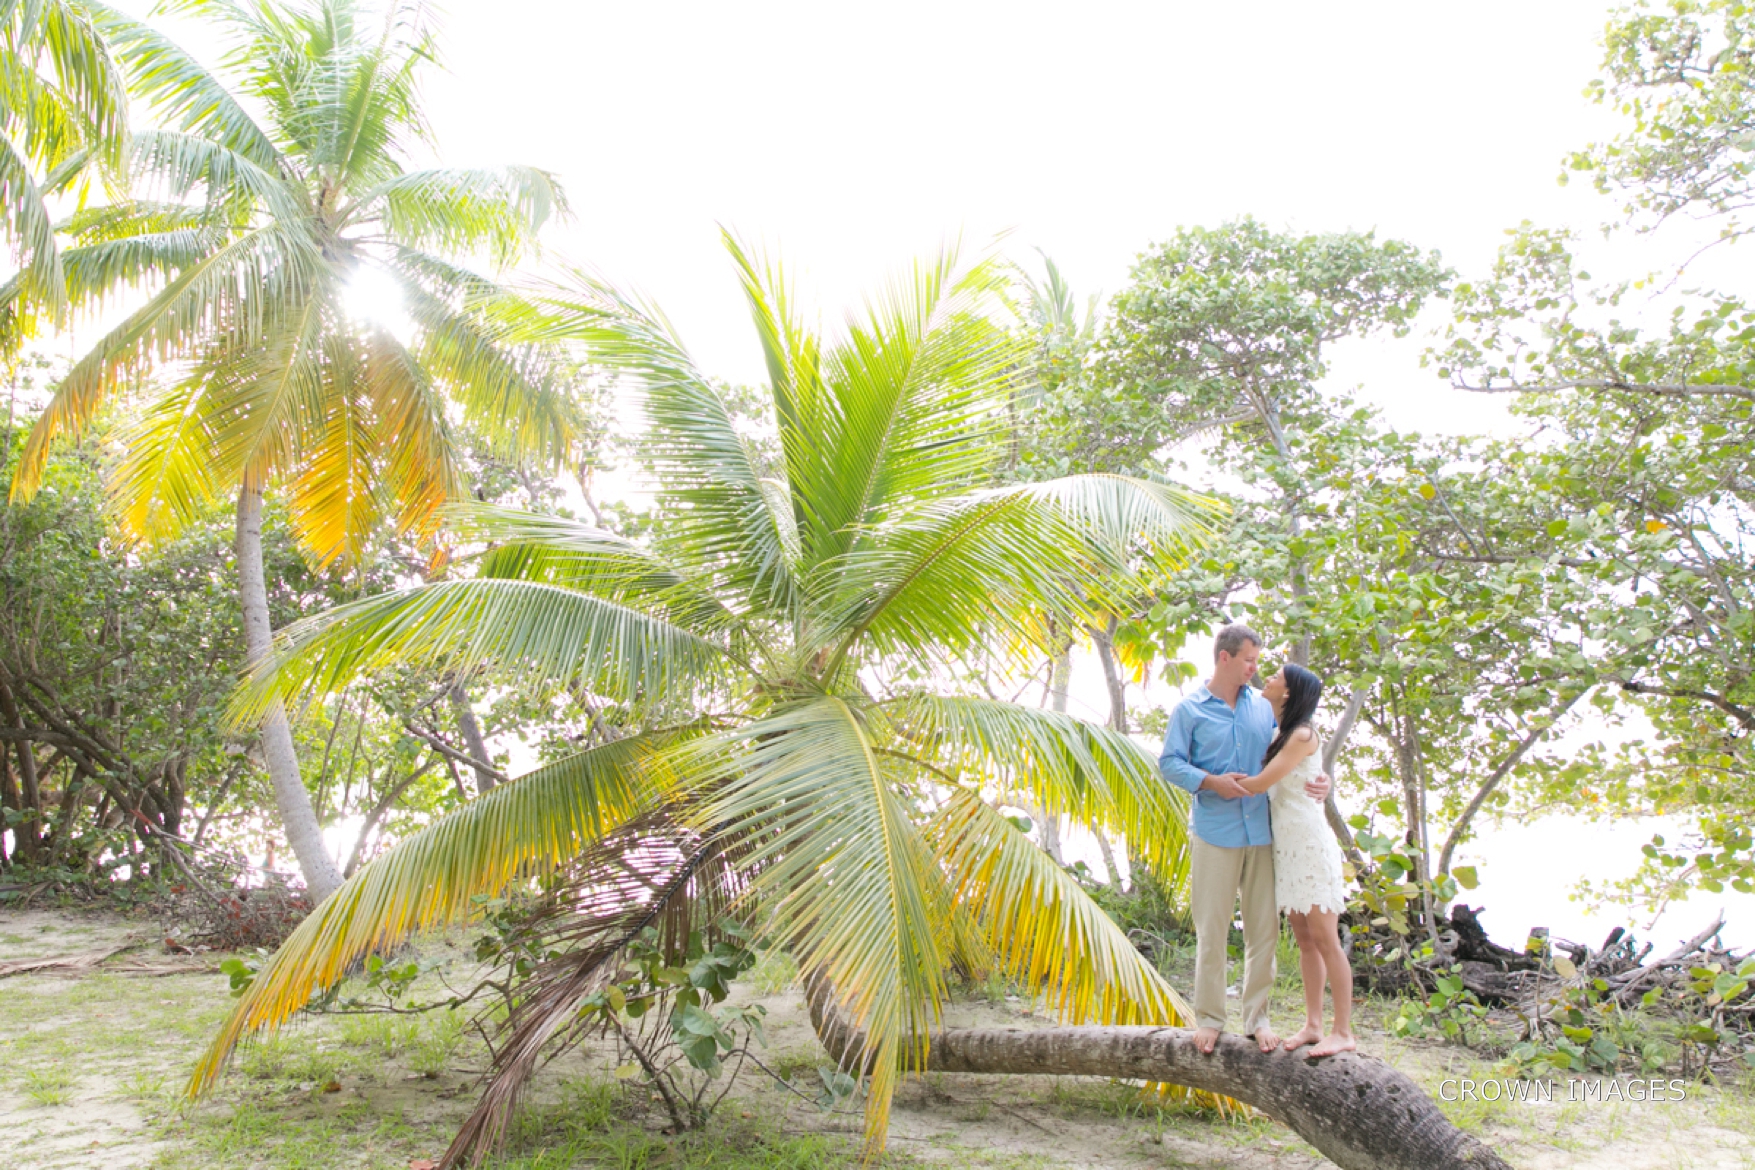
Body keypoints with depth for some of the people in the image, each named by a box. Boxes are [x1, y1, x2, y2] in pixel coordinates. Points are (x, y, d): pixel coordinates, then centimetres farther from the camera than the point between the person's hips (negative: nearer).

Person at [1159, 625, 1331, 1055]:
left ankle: (1257, 1017, 18)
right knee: (1211, 929, 2)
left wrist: (1317, 778, -4)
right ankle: (1208, 1018, 14)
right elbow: (1169, 762, -1)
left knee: (1264, 927, 6)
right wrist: (1212, 782, -14)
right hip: (1215, 835, -3)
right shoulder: (1190, 710, 2)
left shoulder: (1264, 706, 11)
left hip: (1262, 833, 3)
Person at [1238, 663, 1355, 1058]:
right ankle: (1313, 1024, 16)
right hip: (1285, 845, 9)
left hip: (1309, 843, -9)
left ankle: (1343, 1032, 1)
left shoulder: (1302, 735, -14)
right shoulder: (1279, 734, 13)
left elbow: (1260, 783, -18)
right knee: (1304, 940, 11)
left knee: (1324, 939, -4)